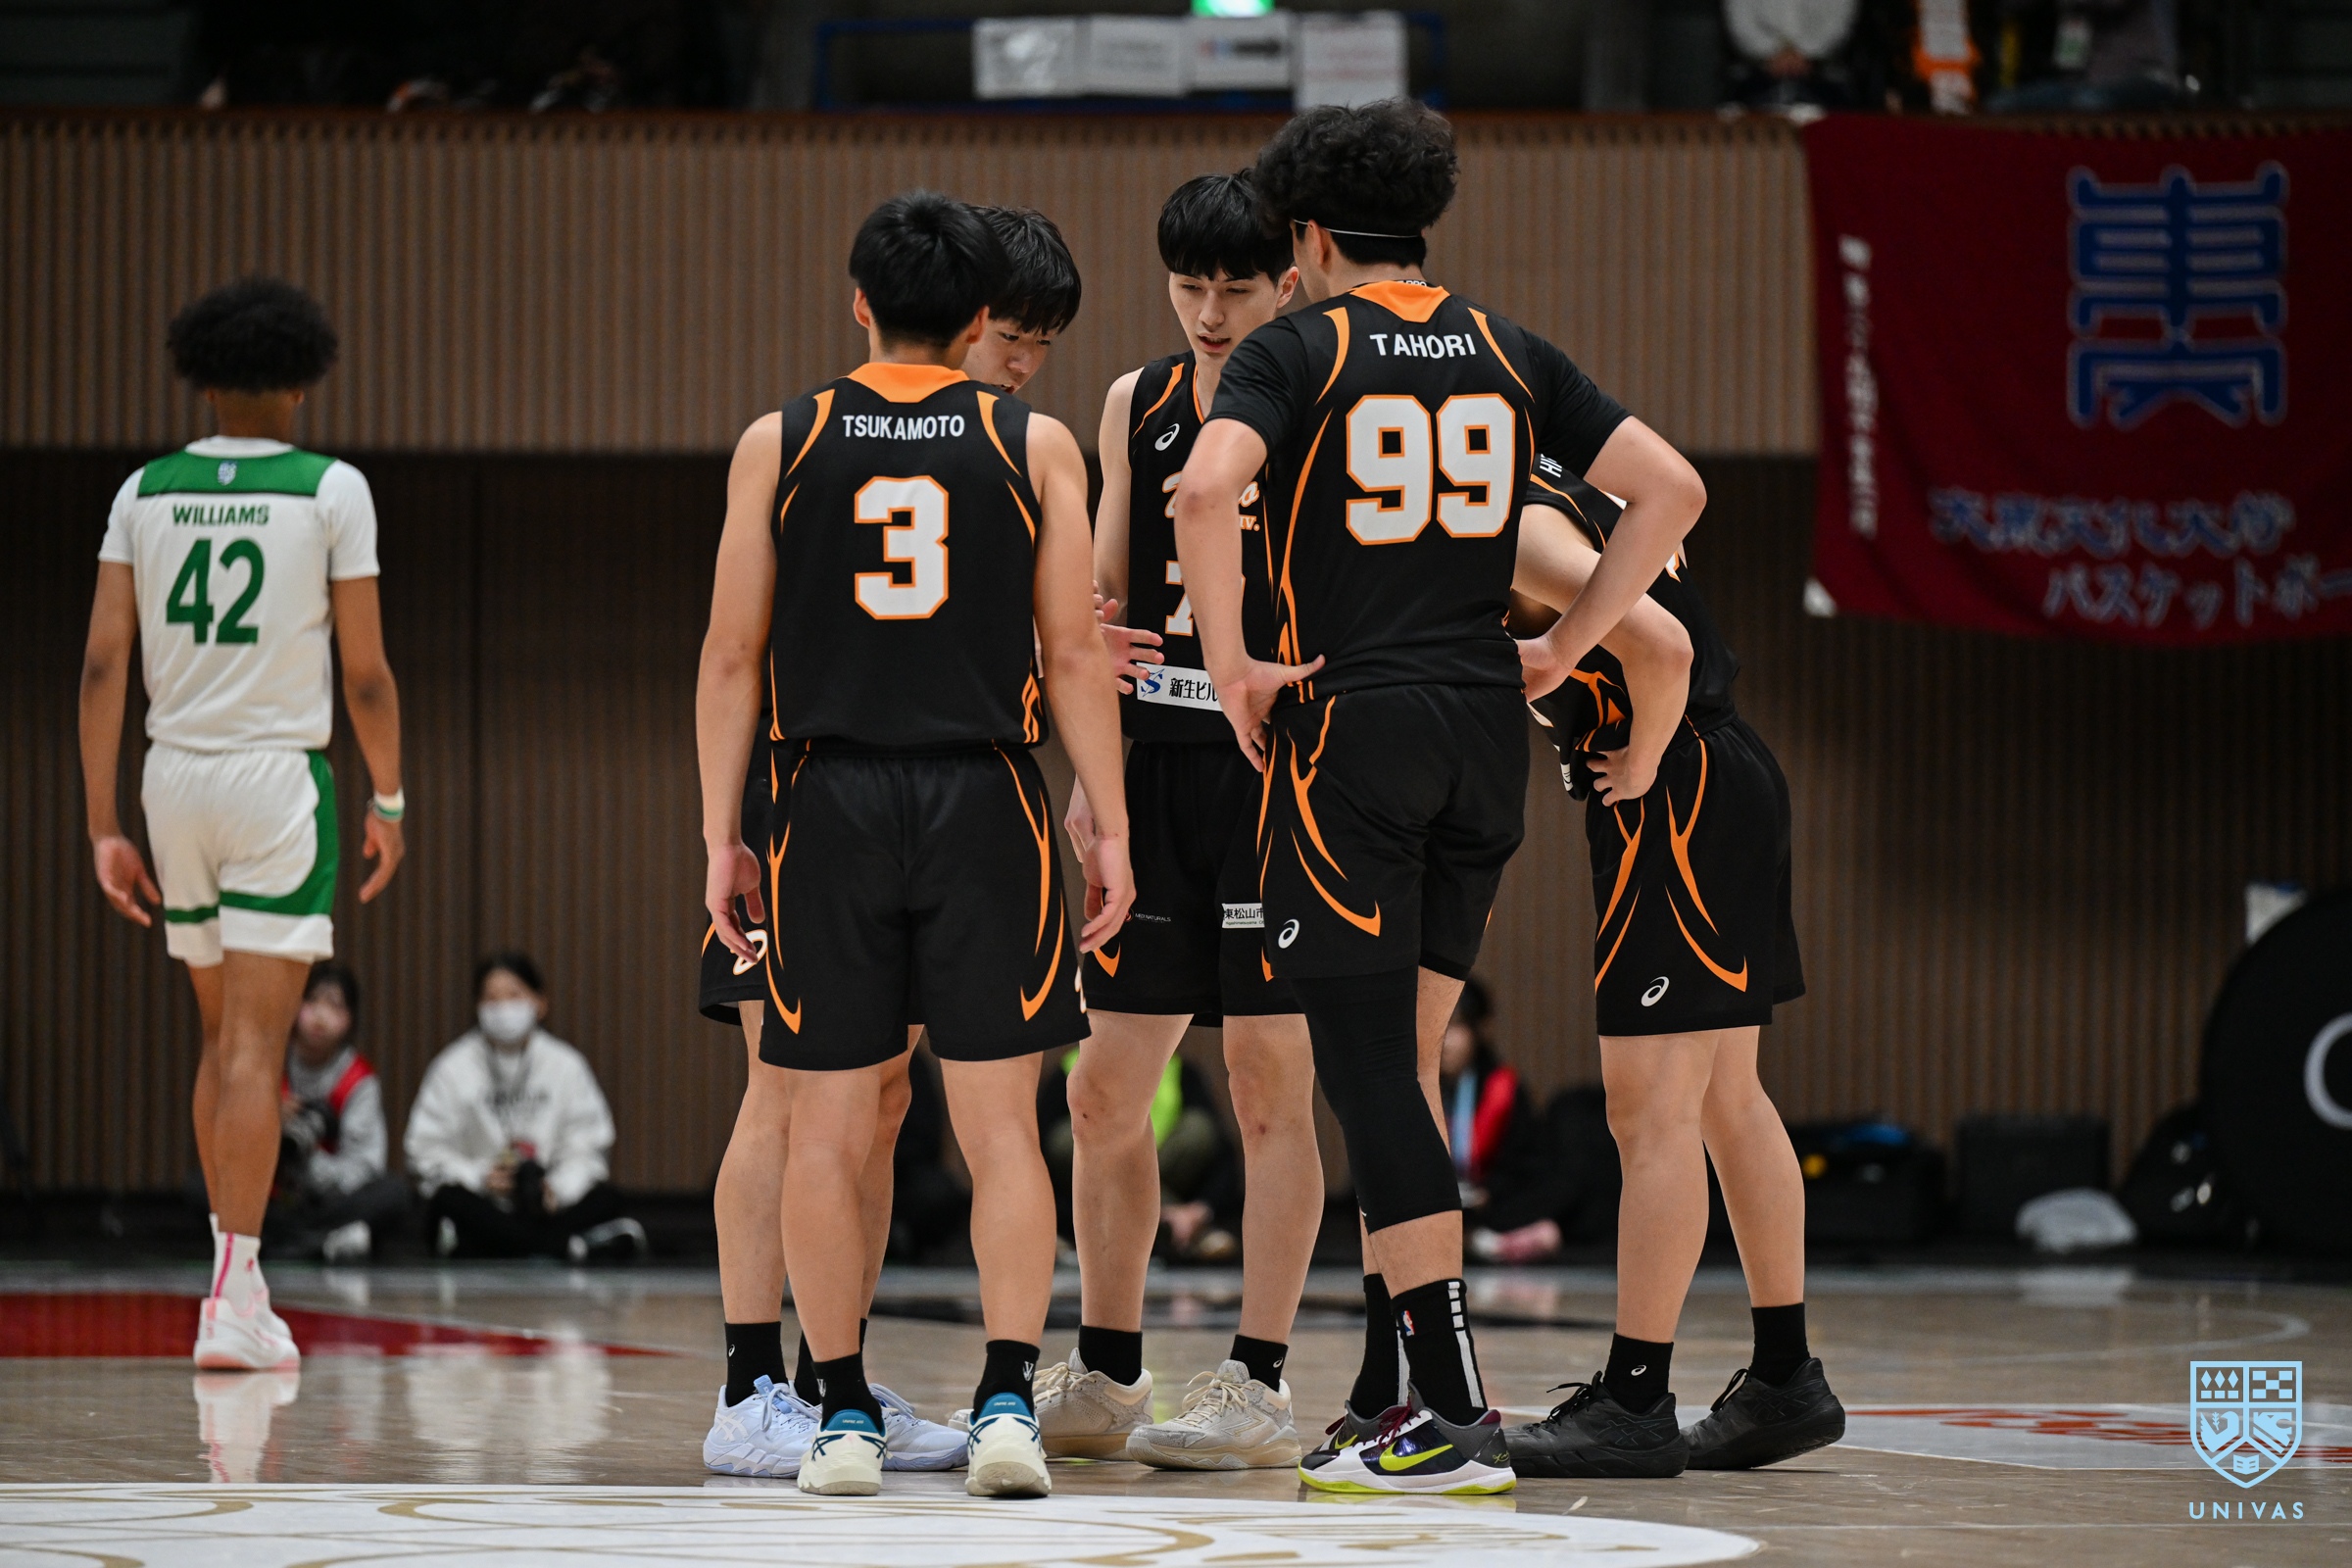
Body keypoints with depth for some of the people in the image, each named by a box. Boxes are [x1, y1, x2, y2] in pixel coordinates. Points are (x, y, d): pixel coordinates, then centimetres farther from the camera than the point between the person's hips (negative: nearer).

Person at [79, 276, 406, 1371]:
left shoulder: (146, 492, 5)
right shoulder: (330, 490, -4)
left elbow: (102, 666, 0)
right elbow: (366, 673, -5)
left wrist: (103, 828, 3)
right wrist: (388, 801, 8)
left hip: (174, 777, 4)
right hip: (279, 782, -4)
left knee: (223, 1034, 18)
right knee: (255, 1045, -6)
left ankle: (239, 1277, 24)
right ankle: (233, 1303, -13)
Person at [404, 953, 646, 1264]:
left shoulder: (565, 1065, 7)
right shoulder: (454, 1068, 2)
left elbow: (586, 1147, 3)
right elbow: (426, 1150, -1)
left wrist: (558, 1188, -17)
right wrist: (480, 1177, -18)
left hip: (546, 1208, 2)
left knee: (604, 1199, -25)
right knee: (450, 1200, -36)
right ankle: (573, 1246, -40)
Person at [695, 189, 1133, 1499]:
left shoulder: (779, 444, 3)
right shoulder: (1034, 446, 1)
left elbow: (735, 656, 2)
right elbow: (1076, 654, 0)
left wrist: (722, 834, 8)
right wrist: (1112, 832, 5)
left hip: (831, 802, 0)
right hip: (984, 801, 0)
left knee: (830, 1130, 6)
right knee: (1000, 1122, 3)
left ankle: (845, 1413, 7)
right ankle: (1008, 1403, -5)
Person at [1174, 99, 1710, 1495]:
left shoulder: (1298, 349, -3)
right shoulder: (1508, 354, 11)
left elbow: (1208, 490, -22)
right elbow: (1671, 488, 8)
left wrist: (1232, 660, -11)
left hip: (1349, 727, -5)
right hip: (1485, 727, 5)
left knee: (1370, 1072, -5)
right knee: (1399, 1068, 16)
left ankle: (1460, 1417, -11)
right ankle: (1407, 1381, 16)